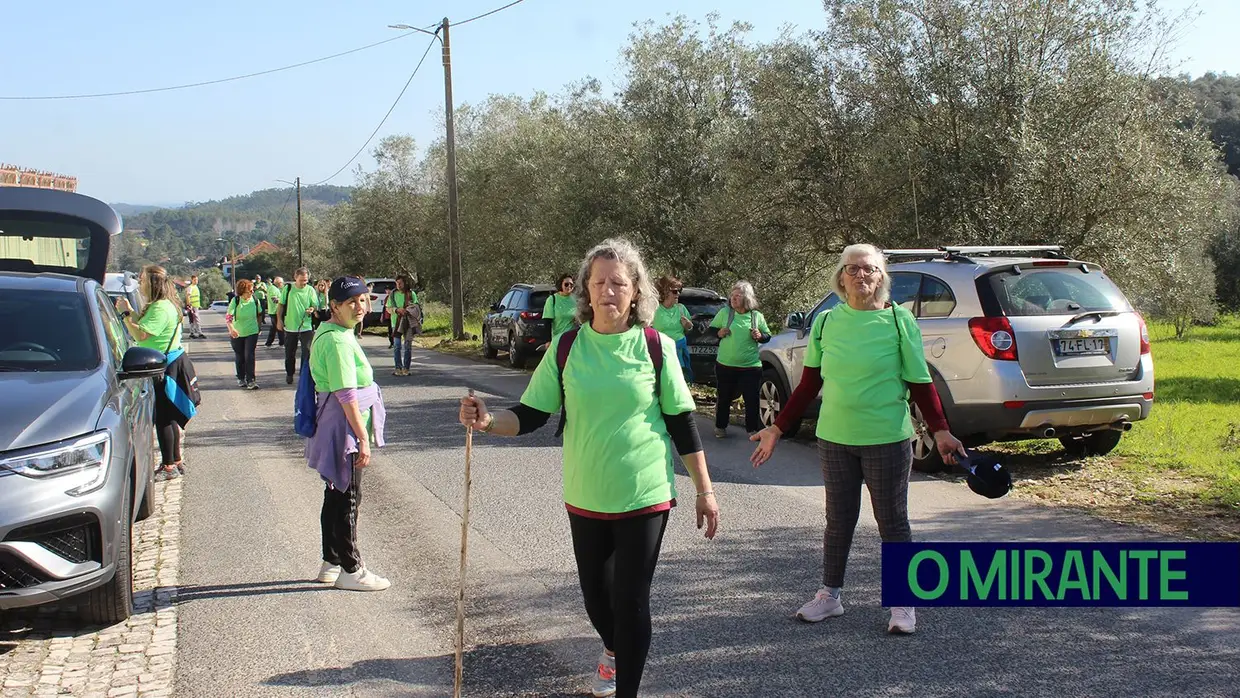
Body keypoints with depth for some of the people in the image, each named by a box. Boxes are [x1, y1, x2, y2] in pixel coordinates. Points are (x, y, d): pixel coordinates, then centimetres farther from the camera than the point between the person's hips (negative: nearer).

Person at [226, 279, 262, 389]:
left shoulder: (255, 300, -7)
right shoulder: (235, 301, -14)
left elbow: (259, 315, 9)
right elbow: (228, 316, -19)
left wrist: (259, 328, 15)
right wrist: (231, 329, -35)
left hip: (252, 333, 0)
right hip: (237, 334, 0)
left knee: (249, 356, -10)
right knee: (240, 357, 13)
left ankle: (251, 380, -7)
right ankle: (241, 378, 30)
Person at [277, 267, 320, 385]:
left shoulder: (310, 290, -1)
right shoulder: (288, 288, -1)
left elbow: (316, 306, 2)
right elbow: (281, 305, 5)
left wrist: (312, 309, -20)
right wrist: (279, 320, 0)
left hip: (306, 327, -1)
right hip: (290, 327, 1)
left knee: (307, 352, -4)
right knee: (289, 353, 13)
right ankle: (289, 374, 31)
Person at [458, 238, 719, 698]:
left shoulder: (656, 347, -7)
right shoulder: (566, 347, -3)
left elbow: (682, 423, -2)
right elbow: (529, 416, -2)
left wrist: (704, 490, 0)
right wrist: (488, 421, -22)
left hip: (644, 497, -3)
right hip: (585, 499, 3)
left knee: (630, 599, -1)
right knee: (595, 593, 17)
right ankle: (614, 649, 50)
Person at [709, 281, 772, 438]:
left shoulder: (757, 316, 1)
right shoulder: (724, 313, 0)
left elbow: (768, 336, 11)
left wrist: (760, 336, -10)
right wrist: (718, 333, -12)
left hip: (751, 366, 0)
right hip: (725, 365, 1)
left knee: (752, 398, -1)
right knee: (724, 397, 12)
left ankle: (753, 429, 11)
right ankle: (720, 427, 28)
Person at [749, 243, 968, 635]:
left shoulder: (899, 321, -5)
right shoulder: (825, 322, 4)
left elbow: (920, 383, -3)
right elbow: (809, 384, 9)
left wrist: (940, 431, -11)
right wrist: (777, 429, 7)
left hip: (887, 441, -3)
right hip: (834, 439, 3)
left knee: (892, 522, 7)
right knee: (838, 520, 13)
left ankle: (904, 604, 20)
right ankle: (830, 595, 27)